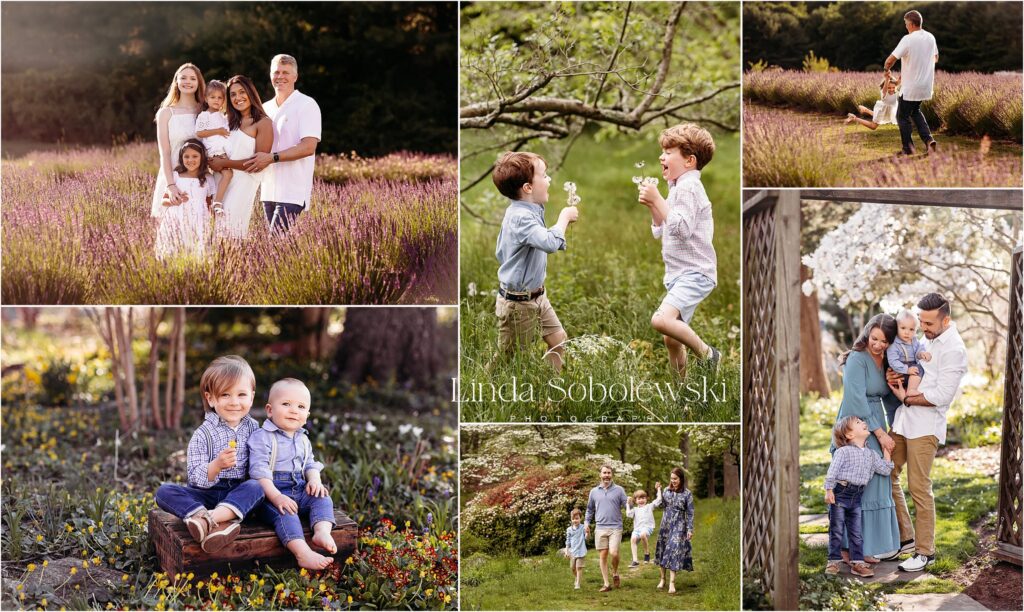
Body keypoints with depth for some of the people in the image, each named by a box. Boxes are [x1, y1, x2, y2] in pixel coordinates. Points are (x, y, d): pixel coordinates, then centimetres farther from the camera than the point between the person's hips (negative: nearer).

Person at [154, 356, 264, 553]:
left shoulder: (253, 428, 4)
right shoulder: (204, 434, -7)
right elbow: (195, 479, -13)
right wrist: (217, 465, -31)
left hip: (239, 494, 1)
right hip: (207, 494, -1)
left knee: (256, 487, -31)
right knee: (164, 492, -25)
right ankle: (223, 522, -46)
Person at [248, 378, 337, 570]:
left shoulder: (303, 439, 16)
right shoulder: (262, 438, -8)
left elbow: (310, 464, 21)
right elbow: (259, 471, -17)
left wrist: (314, 480, -4)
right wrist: (276, 497, -28)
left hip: (299, 490, 7)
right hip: (271, 494, -7)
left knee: (322, 497, -14)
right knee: (285, 512, -32)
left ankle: (322, 531, -37)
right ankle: (303, 554, -49)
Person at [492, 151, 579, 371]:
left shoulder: (530, 211, 3)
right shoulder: (520, 217, -28)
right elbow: (550, 243, -42)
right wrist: (564, 217, -24)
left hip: (536, 295, 9)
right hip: (518, 302, -9)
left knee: (559, 340, 14)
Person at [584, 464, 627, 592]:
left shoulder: (619, 490, 4)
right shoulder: (594, 491, 11)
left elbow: (626, 505, 2)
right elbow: (590, 509, 20)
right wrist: (586, 522, 10)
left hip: (615, 527, -3)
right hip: (600, 528, 3)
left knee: (613, 553, -16)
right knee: (602, 555, 2)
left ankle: (615, 573, 13)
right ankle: (606, 584, 10)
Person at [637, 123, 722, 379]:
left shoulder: (688, 187, -13)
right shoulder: (679, 187, 17)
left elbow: (681, 228, -25)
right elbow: (661, 231, 21)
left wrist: (657, 199, -20)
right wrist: (652, 206, 5)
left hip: (695, 273, -10)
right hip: (680, 274, 10)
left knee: (661, 320, -29)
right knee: (671, 339, 13)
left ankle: (707, 354, -12)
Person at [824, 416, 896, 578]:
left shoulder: (870, 454, 10)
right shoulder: (843, 451, -10)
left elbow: (885, 470, 15)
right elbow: (832, 472, -13)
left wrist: (886, 451, 14)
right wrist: (829, 491, -19)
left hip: (856, 497, 6)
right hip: (840, 493, -6)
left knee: (857, 532, 6)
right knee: (837, 531, 1)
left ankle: (857, 563, 11)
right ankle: (834, 562, 9)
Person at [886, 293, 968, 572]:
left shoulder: (953, 350, -13)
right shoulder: (930, 340, 14)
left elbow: (941, 395, -19)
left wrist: (906, 398, -10)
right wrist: (895, 378, 1)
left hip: (925, 426, -9)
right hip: (903, 421, 9)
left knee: (919, 488, -5)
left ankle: (925, 551, 5)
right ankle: (905, 535, 22)